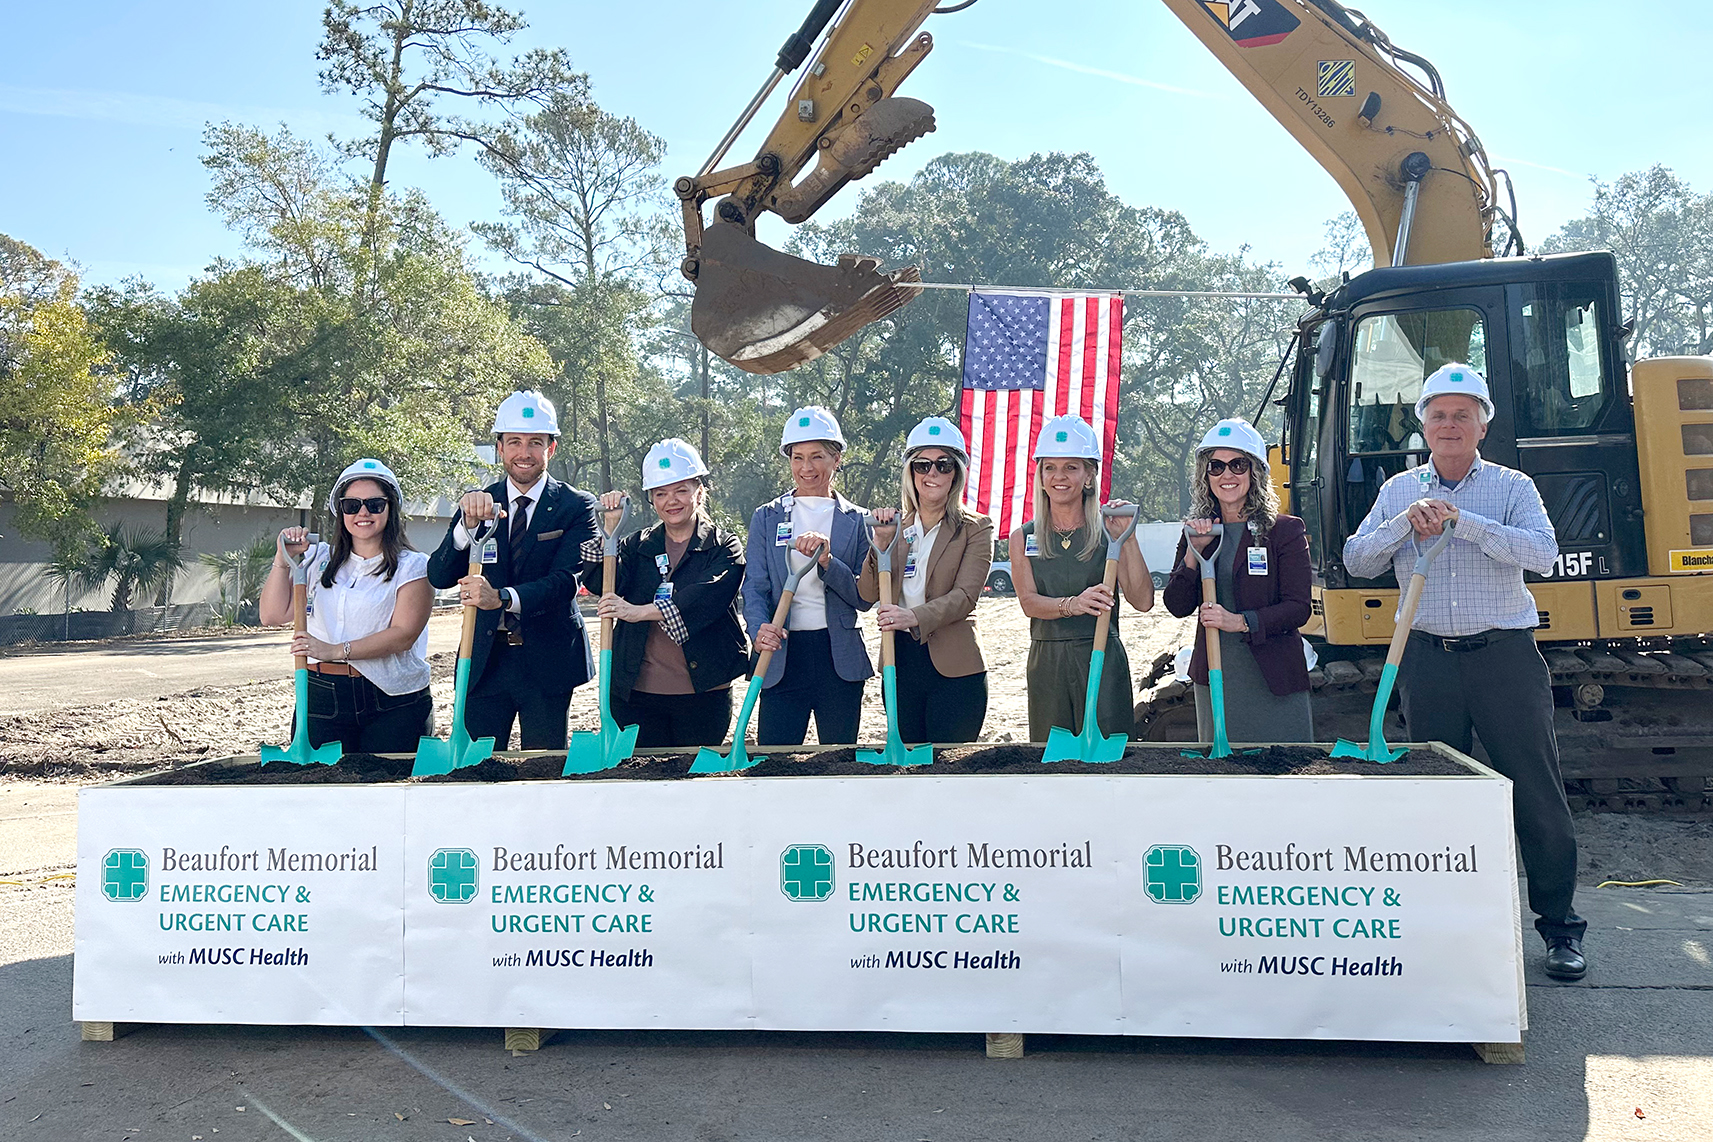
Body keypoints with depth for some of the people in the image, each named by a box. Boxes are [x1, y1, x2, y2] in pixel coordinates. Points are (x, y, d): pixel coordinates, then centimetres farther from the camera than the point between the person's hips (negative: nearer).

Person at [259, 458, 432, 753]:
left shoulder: (412, 566, 1)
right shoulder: (320, 560, 13)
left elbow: (403, 635, -11)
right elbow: (273, 616, 9)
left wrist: (337, 650, -19)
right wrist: (283, 560, -3)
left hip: (392, 703, -3)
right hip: (322, 698, 3)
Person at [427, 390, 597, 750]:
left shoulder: (575, 507, -1)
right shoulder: (478, 504, 6)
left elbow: (565, 580, -14)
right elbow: (439, 577, -4)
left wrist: (503, 598, -31)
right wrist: (469, 524, -22)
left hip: (547, 662, -2)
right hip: (484, 661, 2)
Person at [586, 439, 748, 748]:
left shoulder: (724, 548, 1)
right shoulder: (637, 546, 12)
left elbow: (707, 598, -17)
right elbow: (600, 584, -4)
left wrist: (640, 611, -25)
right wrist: (610, 527, -10)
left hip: (703, 694, -2)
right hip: (637, 692, 2)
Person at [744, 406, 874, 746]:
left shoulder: (857, 520, 7)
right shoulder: (766, 517, 8)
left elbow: (864, 597, 1)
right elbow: (754, 587, 0)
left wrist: (827, 561, -16)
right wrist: (760, 629, -20)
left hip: (840, 658, 0)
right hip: (782, 656, 0)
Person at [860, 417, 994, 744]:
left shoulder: (975, 528, 0)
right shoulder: (896, 526, 11)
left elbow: (965, 595, -13)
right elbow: (869, 594, 3)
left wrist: (915, 616, -30)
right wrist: (881, 541, -12)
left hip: (954, 668, -4)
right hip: (900, 663, 4)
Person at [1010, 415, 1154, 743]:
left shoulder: (1107, 532, 2)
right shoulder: (1023, 538, 8)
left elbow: (1143, 600, -6)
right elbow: (1029, 602, -7)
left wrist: (1127, 540, -15)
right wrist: (1072, 605, -26)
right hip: (1047, 664, 2)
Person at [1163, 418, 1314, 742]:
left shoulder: (1285, 530, -3)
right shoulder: (1198, 532, 8)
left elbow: (1298, 608, -9)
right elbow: (1177, 607, 1)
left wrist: (1241, 621, -22)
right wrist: (1194, 551, -11)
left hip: (1274, 680, -3)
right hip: (1214, 679, 3)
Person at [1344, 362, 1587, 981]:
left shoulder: (1512, 487, 3)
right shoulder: (1399, 491, 10)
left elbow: (1543, 552, -14)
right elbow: (1357, 560, 1)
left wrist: (1462, 520, -21)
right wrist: (1406, 523, -15)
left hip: (1504, 654, -2)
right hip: (1428, 657, 2)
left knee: (1536, 791, 0)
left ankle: (1560, 926, 12)